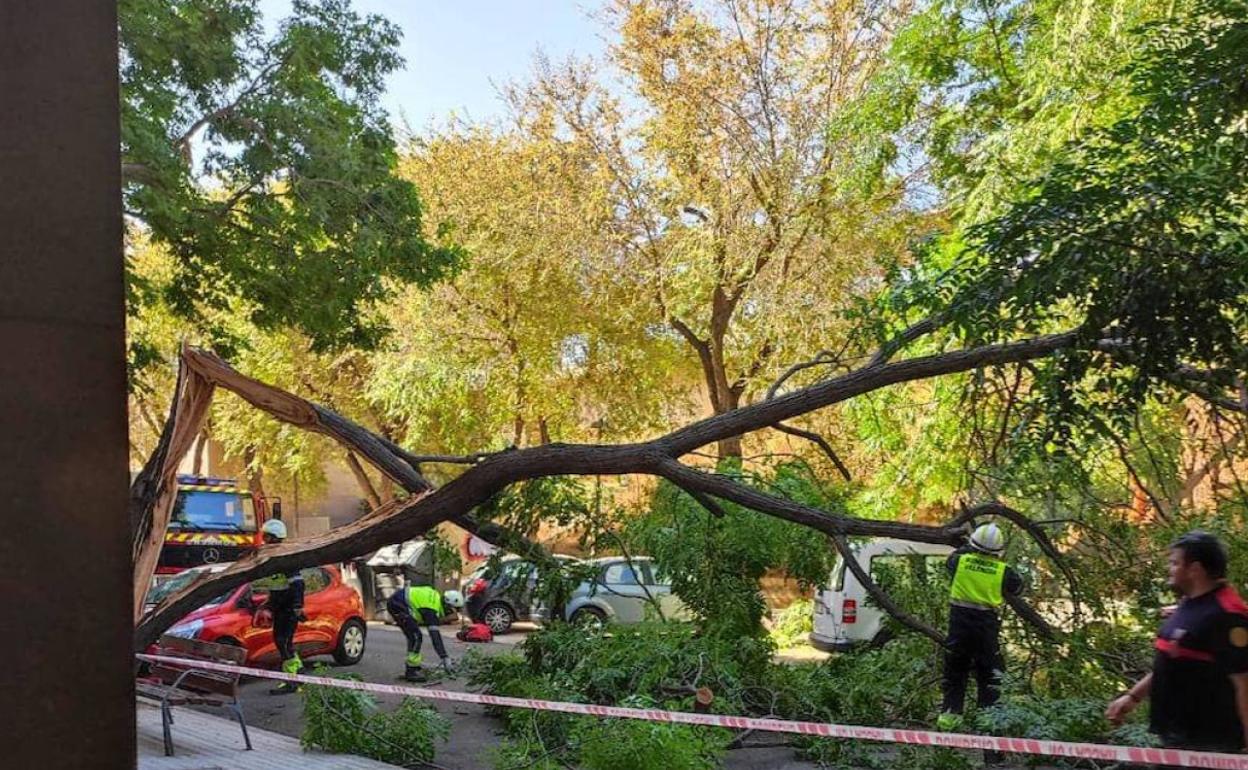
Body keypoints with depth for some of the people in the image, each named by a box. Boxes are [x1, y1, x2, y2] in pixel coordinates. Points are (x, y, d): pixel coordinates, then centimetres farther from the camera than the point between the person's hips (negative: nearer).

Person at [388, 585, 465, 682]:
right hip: (397, 605, -10)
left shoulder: (436, 598, 6)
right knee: (416, 637, -11)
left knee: (413, 636, 16)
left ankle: (413, 666, 23)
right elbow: (435, 635, -24)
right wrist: (444, 658, -26)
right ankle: (411, 671, -7)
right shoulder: (431, 609, -19)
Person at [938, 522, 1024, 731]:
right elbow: (1017, 587, 10)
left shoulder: (960, 560, -6)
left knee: (955, 667, 14)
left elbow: (949, 560, 17)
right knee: (989, 671, 10)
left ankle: (949, 713, 14)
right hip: (986, 623, -2)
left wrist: (965, 548, 29)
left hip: (959, 620, 2)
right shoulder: (1002, 571, -7)